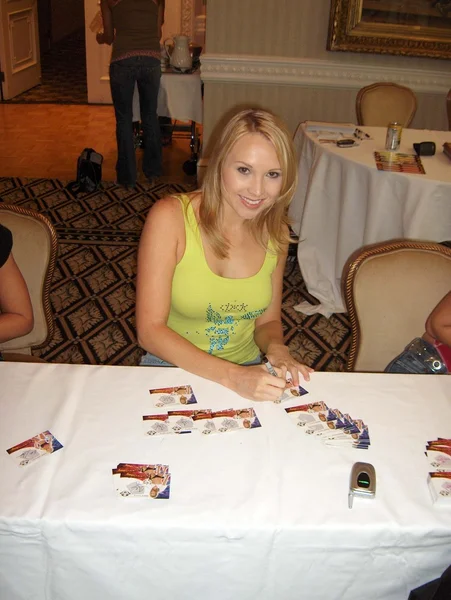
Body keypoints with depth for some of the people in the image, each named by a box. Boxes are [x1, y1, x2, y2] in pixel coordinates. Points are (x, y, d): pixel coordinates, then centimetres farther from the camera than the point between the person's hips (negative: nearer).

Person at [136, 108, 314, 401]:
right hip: (172, 370, -2)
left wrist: (276, 348, -14)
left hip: (247, 373, 3)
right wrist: (231, 376, -29)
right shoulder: (171, 218, -17)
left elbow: (268, 321, 9)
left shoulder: (276, 233, -3)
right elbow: (150, 330, -19)